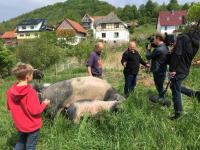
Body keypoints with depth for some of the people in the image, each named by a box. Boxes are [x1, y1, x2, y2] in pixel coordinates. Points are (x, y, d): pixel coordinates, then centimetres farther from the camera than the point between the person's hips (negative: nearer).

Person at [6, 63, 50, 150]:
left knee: (20, 142, 27)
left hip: (20, 125, 6)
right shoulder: (30, 92, -28)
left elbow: (9, 107, 5)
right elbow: (35, 111, -25)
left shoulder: (10, 91, -9)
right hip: (32, 125, -5)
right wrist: (44, 104, -9)